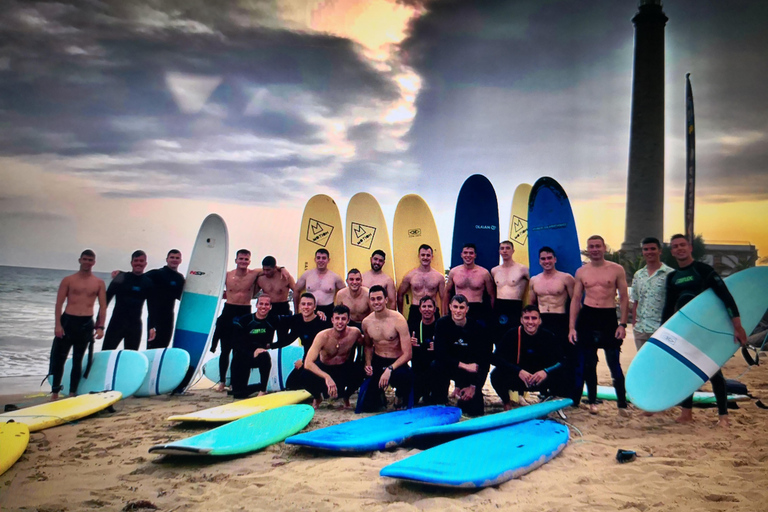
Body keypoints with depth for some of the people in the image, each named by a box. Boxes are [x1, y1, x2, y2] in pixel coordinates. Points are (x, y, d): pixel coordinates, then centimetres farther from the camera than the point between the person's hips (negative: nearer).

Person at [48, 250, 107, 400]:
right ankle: (55, 393, 12)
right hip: (67, 321, -1)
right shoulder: (68, 280, 3)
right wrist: (57, 324, -10)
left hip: (86, 324, 1)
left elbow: (103, 307, 4)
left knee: (78, 360, 8)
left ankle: (72, 393, 16)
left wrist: (100, 327, -5)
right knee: (59, 358, 2)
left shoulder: (99, 283, 6)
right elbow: (59, 304, -1)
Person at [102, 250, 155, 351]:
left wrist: (151, 327, 3)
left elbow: (151, 307, 9)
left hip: (135, 325, 2)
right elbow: (107, 298, -1)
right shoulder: (121, 278, -4)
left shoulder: (148, 283, 4)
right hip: (117, 322, -2)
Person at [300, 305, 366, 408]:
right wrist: (326, 377, -49)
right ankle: (317, 397, 5)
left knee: (360, 372, -32)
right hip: (324, 369, -1)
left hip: (344, 370, 1)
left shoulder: (354, 333, -19)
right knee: (305, 375, -32)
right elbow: (308, 363, -34)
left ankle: (346, 396, 3)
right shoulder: (323, 336, -26)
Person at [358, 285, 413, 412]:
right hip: (377, 363, 4)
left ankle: (400, 396, -4)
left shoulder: (398, 320, -15)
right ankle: (380, 395, 29)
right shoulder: (366, 322, 0)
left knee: (405, 377, -41)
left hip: (397, 363, -4)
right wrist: (368, 364, 1)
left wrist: (390, 369, -29)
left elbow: (407, 354, -17)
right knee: (365, 407, -7)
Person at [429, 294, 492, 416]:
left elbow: (485, 359, -10)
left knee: (475, 411, -12)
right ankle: (438, 404, -12)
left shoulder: (478, 327, -15)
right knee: (437, 366, -34)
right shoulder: (442, 324, -13)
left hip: (471, 369, 0)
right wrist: (463, 365, -27)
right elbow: (440, 355, -18)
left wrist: (474, 386, -14)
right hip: (449, 366, 0)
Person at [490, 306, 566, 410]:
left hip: (541, 381, 0)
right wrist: (519, 371, -33)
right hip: (516, 379, 0)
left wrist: (546, 371, -35)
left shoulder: (548, 337, -10)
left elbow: (562, 361, -14)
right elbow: (495, 358, -21)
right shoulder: (512, 335, -13)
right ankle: (507, 402, 2)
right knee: (496, 375, -29)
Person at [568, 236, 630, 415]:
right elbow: (576, 299, 9)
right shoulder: (581, 272, 8)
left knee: (614, 364, -4)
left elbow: (624, 298, 2)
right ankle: (592, 401, 22)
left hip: (609, 318, -2)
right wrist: (571, 327, 2)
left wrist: (623, 324, -7)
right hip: (586, 317, 2)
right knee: (588, 364, 8)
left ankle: (622, 404, 7)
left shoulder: (617, 269, 2)